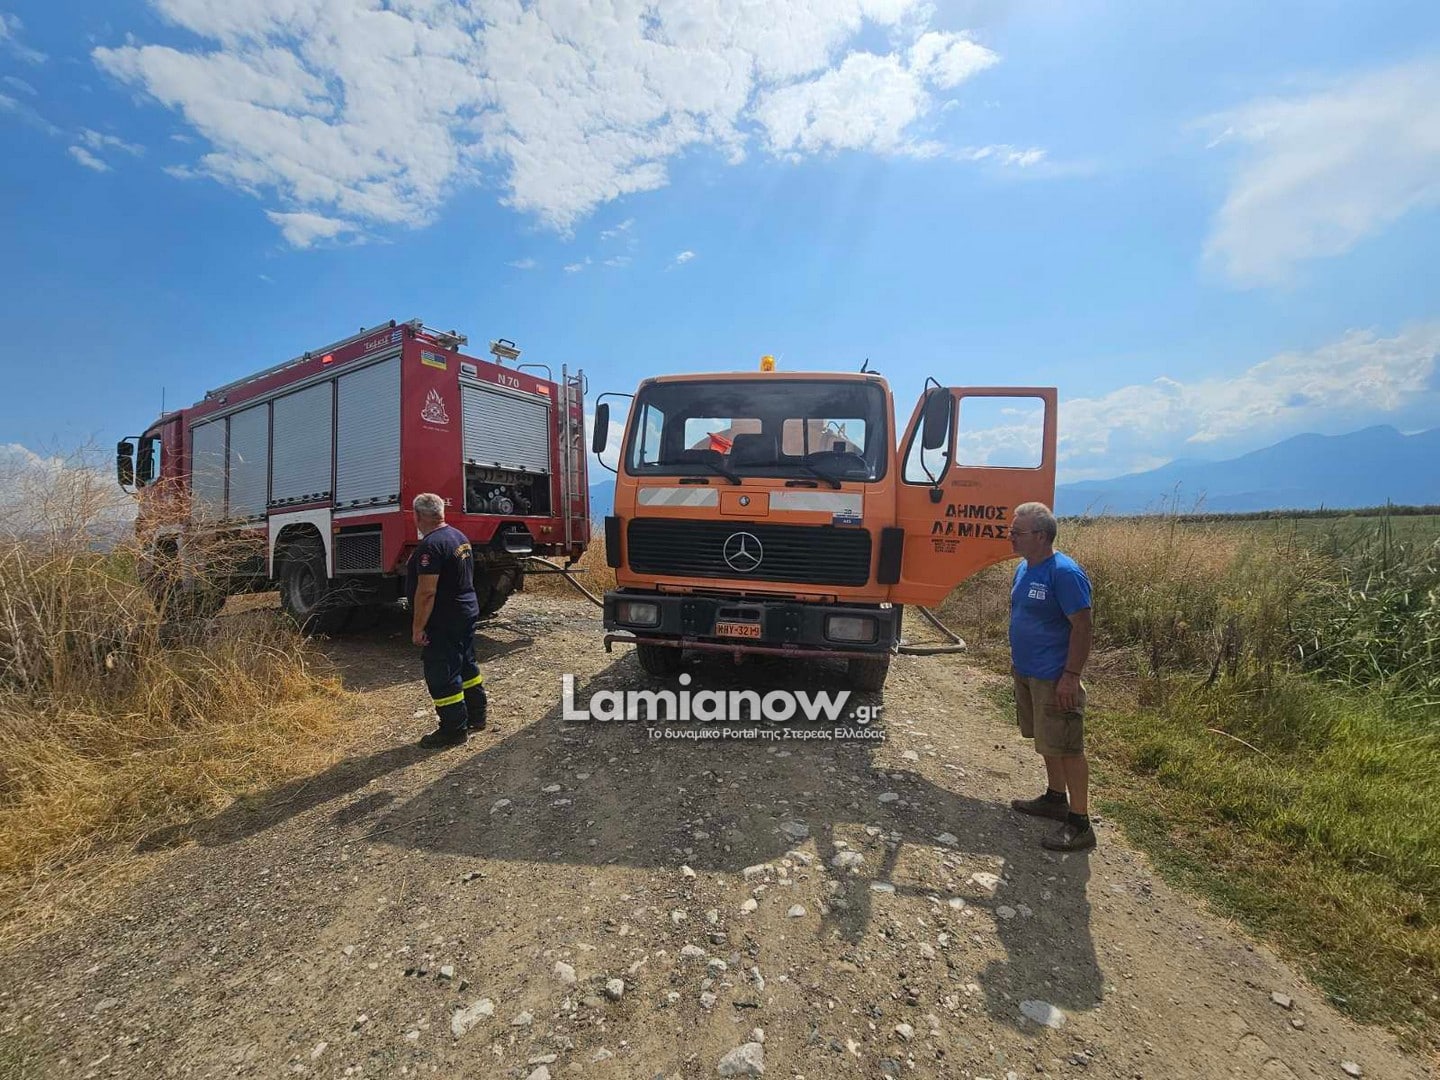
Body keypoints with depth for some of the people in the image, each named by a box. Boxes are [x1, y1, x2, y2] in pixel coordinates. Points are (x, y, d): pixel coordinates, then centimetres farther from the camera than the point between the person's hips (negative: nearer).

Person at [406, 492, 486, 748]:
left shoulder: (430, 545, -22)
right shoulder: (459, 536, 8)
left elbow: (426, 592, -25)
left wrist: (418, 627, -18)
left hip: (443, 622, -10)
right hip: (467, 612, 10)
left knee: (442, 676, 1)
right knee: (466, 666, 19)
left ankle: (453, 729, 10)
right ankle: (476, 717, 31)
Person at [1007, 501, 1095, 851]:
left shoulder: (1064, 573, -20)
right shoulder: (1023, 569, 7)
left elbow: (1083, 628, -20)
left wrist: (1070, 677, -22)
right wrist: (1017, 659, 19)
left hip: (1054, 678, -9)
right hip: (1026, 673, 9)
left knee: (1067, 747, 0)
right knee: (1048, 741, 21)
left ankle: (1080, 824, 12)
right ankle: (1056, 798, 37)